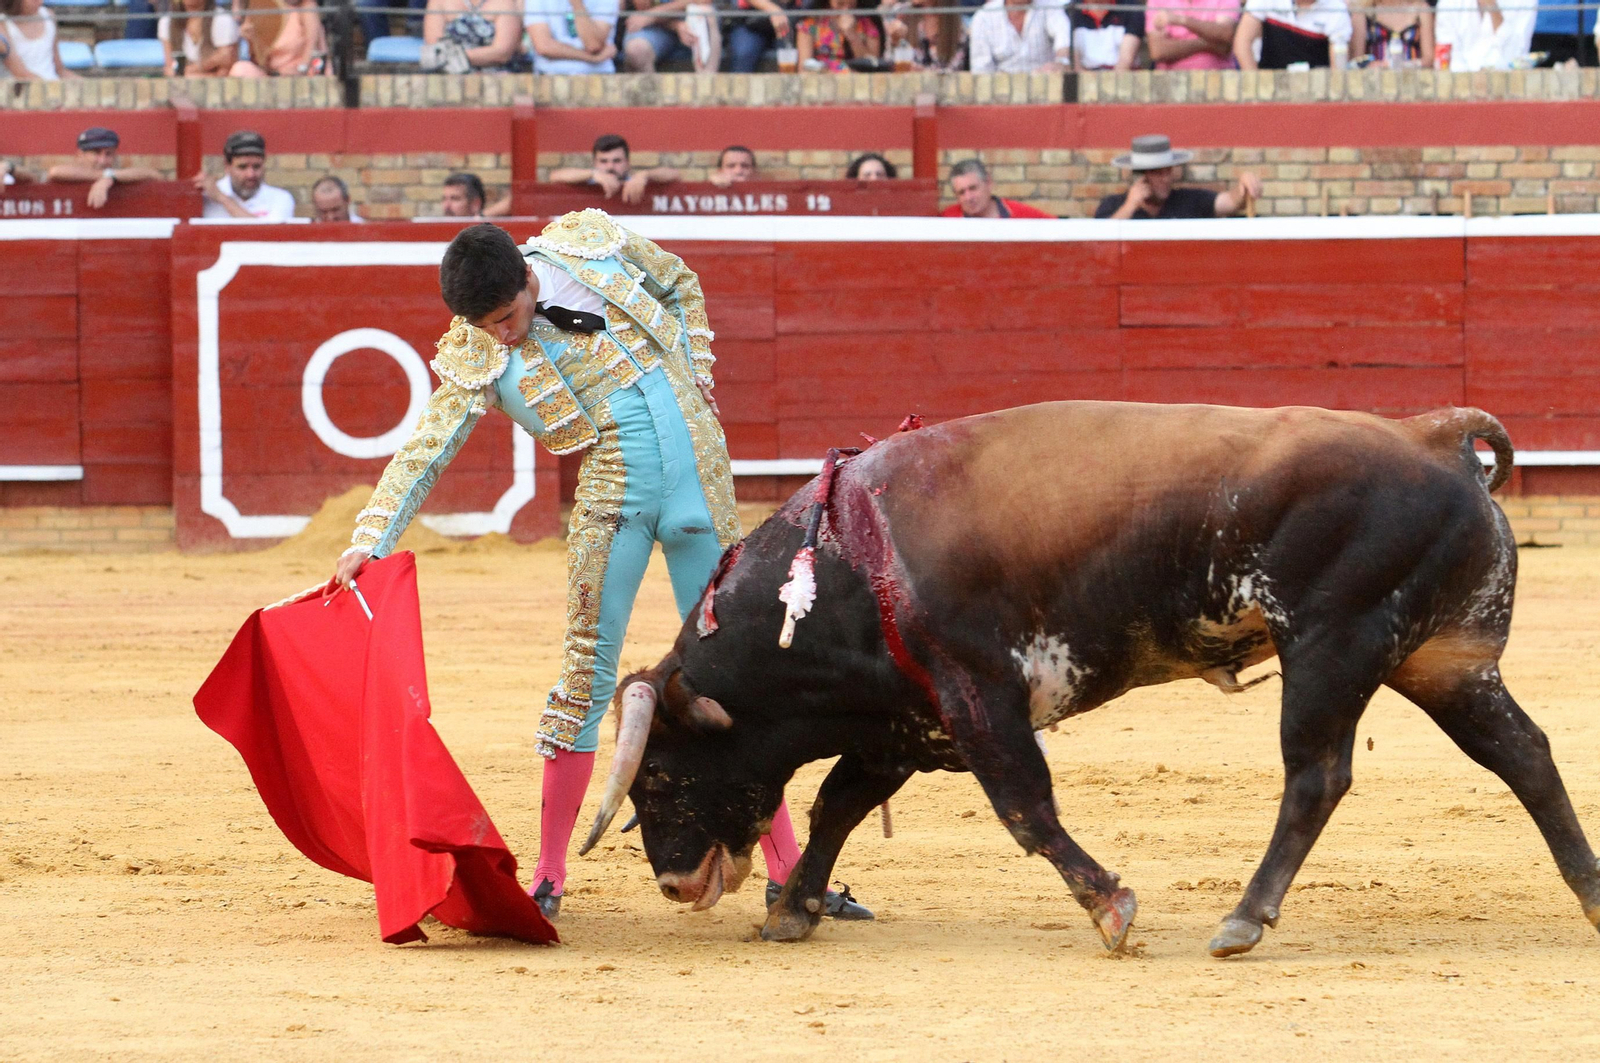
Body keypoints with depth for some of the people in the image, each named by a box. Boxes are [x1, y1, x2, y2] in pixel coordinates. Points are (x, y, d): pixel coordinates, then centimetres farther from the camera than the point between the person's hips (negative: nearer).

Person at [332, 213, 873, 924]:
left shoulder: (590, 244, -3)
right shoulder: (477, 359, -7)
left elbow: (682, 286, 15)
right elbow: (422, 454, -8)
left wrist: (696, 378, 7)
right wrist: (367, 544, -18)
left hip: (701, 482, 2)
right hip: (613, 502, -2)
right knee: (587, 678, -5)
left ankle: (788, 872, 10)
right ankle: (549, 878, 6)